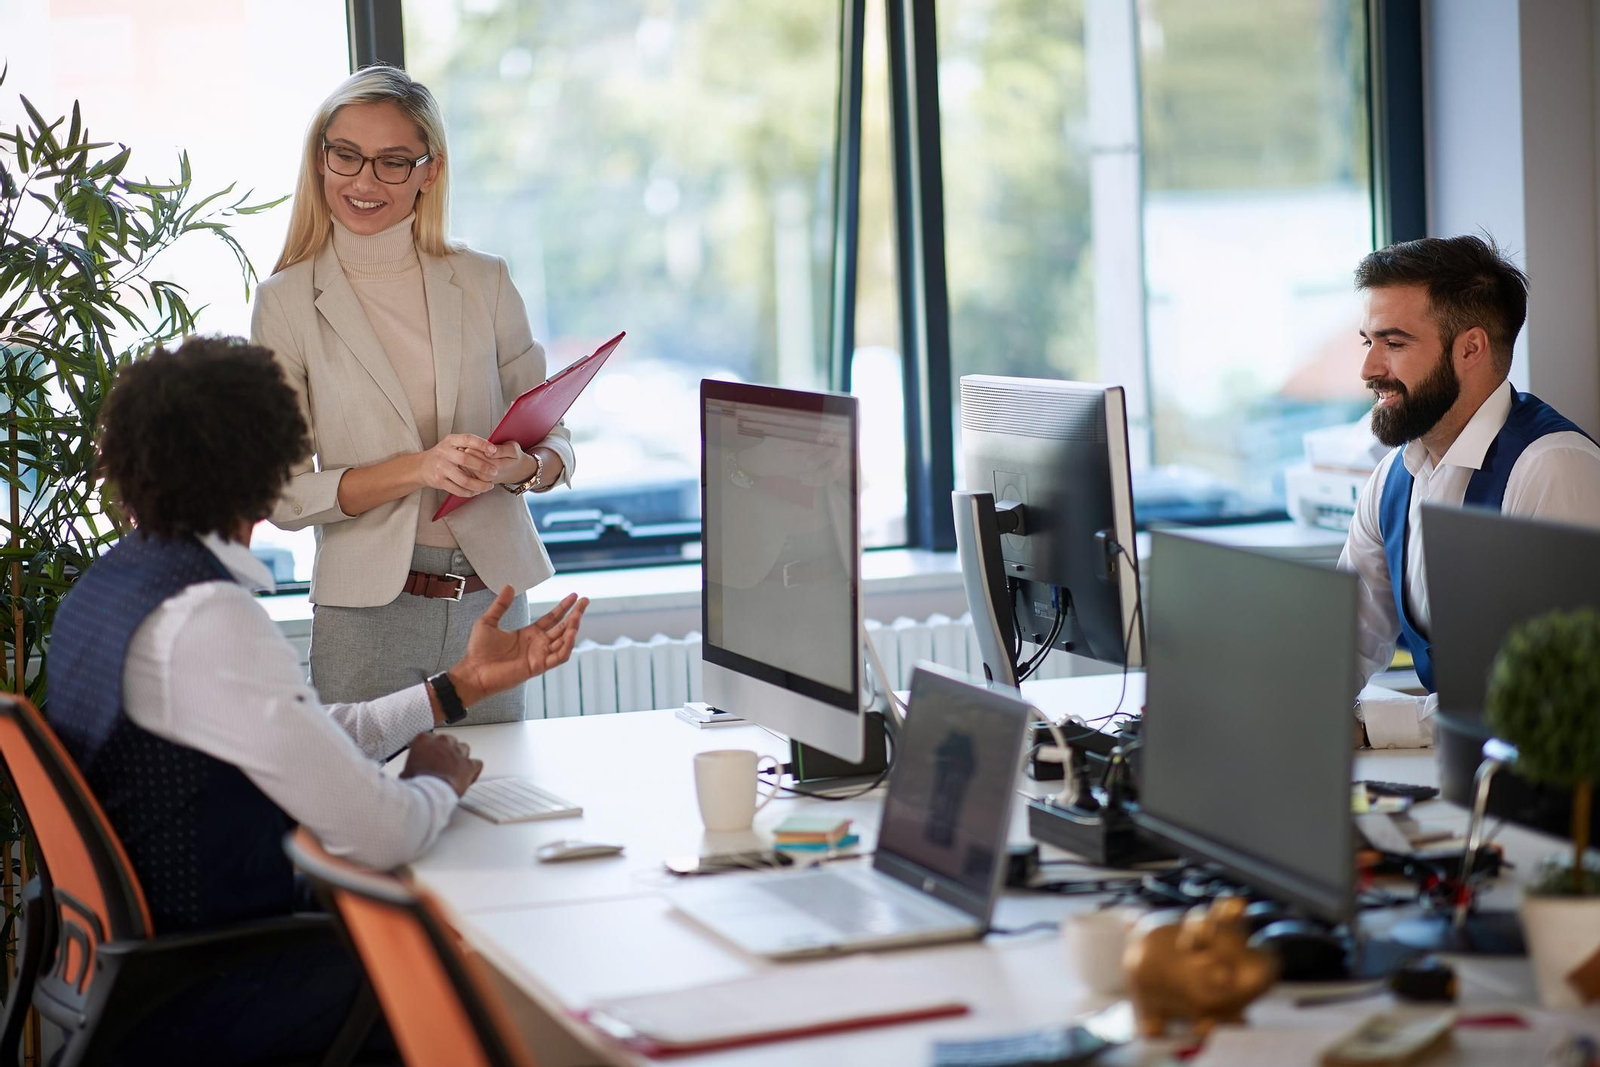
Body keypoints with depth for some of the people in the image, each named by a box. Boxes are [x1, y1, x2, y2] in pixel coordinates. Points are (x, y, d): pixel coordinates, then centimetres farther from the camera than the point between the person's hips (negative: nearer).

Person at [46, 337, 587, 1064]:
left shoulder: (107, 584, 5)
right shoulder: (205, 619, -26)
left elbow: (308, 738, 10)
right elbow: (380, 834, -25)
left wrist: (462, 683, 15)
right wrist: (439, 781, -4)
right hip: (200, 1002, -9)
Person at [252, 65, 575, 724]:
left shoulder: (484, 282, 6)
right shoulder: (287, 301, -1)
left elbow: (554, 438, 9)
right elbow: (284, 494, -5)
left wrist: (521, 466, -14)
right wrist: (416, 468, -19)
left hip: (491, 600, 2)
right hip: (368, 610, -2)